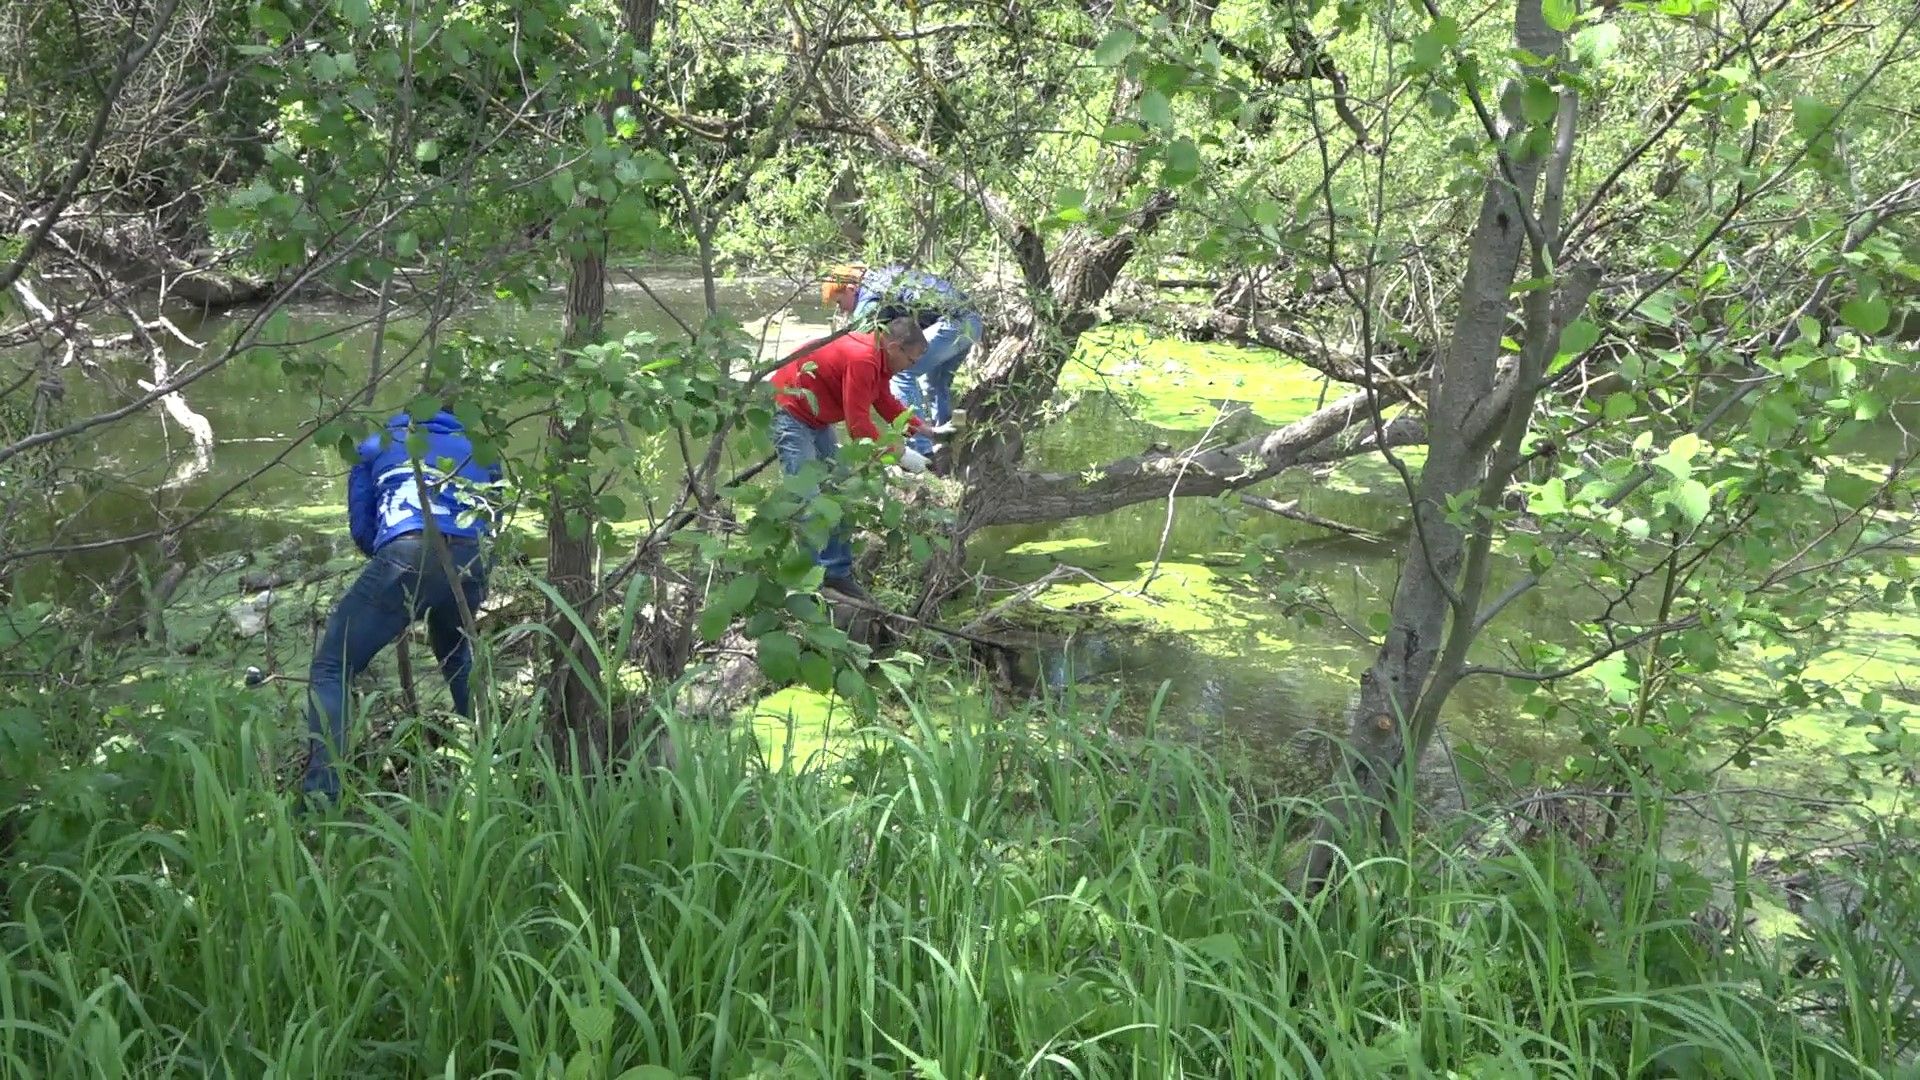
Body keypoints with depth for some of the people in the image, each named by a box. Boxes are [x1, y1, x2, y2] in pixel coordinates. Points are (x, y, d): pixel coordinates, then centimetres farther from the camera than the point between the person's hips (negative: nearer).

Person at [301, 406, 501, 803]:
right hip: (472, 564, 4)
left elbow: (360, 530, 24)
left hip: (406, 557, -3)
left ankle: (322, 792, -10)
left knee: (331, 667, 6)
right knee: (456, 655, 34)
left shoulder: (378, 445, 29)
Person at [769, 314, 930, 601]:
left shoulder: (877, 356, 2)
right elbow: (859, 425, -28)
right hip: (789, 412, -11)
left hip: (816, 419, 11)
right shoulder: (861, 359, -28)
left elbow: (887, 403, 13)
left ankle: (838, 573, 14)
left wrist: (925, 429, 6)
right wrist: (900, 454, -22)